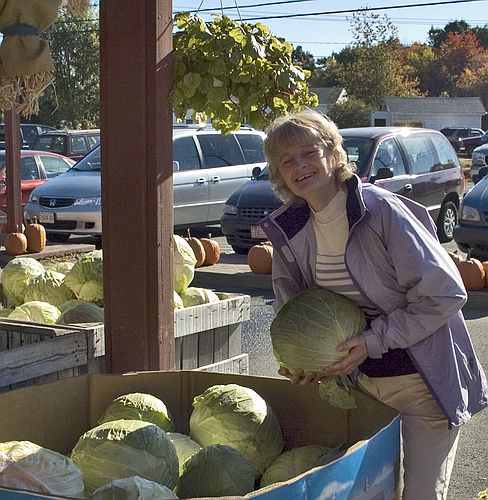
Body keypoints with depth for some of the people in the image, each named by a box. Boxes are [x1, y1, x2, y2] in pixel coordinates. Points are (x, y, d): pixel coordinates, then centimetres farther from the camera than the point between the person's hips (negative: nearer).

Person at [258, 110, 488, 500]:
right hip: (362, 378, 6)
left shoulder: (381, 209, -20)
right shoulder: (290, 230, -1)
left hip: (424, 382, -6)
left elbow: (445, 293, -20)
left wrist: (374, 340, -23)